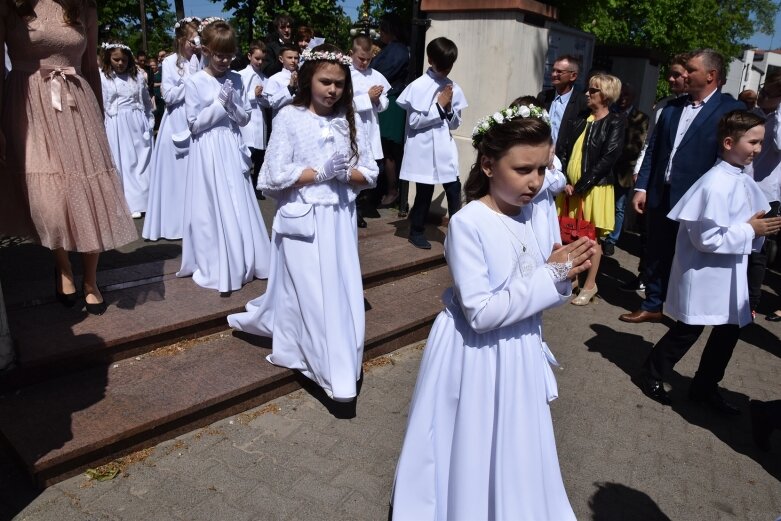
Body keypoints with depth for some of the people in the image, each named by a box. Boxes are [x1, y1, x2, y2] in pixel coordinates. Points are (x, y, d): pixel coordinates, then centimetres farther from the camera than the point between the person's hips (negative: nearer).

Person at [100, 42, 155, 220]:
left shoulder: (137, 76, 4)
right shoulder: (103, 78, -1)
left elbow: (147, 103, 10)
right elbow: (100, 106, -1)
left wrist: (150, 124, 8)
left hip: (137, 124, 1)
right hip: (116, 127, -1)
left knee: (142, 161, 5)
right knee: (123, 164, 4)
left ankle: (145, 200, 17)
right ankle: (131, 204, 11)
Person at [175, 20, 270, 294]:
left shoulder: (236, 79, 5)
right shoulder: (194, 82, -6)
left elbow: (245, 118, 7)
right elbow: (195, 124, -9)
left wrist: (232, 103, -11)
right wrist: (219, 103, -13)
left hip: (232, 148, 4)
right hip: (208, 151, -3)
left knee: (238, 207, 7)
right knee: (213, 208, 2)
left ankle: (242, 262, 21)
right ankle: (214, 268, 14)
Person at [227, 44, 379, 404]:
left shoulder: (346, 120, 8)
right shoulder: (289, 117, -4)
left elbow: (370, 174, 6)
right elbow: (275, 176, -12)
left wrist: (345, 173, -13)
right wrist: (322, 172, -15)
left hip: (340, 220, 4)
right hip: (303, 220, -4)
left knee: (342, 292, 6)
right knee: (311, 294, 1)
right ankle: (332, 373, 12)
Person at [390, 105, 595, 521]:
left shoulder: (538, 218, -3)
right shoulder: (468, 224, -21)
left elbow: (543, 298, 4)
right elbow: (481, 314, -26)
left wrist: (564, 274, -17)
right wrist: (549, 275, -22)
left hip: (521, 355, 6)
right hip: (475, 356, -6)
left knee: (516, 454, 23)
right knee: (471, 452, 14)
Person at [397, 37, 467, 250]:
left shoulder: (454, 88, 6)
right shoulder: (418, 86, -8)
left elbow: (455, 124, 10)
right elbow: (414, 121, -13)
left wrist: (449, 108, -8)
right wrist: (439, 106, -12)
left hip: (445, 149, 4)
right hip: (423, 149, -4)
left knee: (454, 190, -1)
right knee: (424, 193, 8)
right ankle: (416, 232, 26)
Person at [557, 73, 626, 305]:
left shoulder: (615, 123, -6)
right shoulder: (582, 119, 11)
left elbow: (607, 160, -14)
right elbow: (568, 151, 10)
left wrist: (580, 186, -16)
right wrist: (565, 181, -4)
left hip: (594, 188, -5)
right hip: (571, 186, 5)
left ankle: (590, 285, 14)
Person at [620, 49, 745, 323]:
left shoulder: (730, 109, -6)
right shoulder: (672, 106, 11)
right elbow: (653, 149, 10)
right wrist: (642, 187, 4)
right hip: (660, 195, 5)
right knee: (656, 255, 14)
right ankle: (652, 305, 30)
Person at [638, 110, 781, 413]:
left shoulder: (744, 181, 6)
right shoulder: (716, 184, -22)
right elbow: (707, 239, -24)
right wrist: (750, 231, -17)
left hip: (731, 272, 9)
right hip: (705, 273, -9)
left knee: (730, 330, 13)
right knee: (689, 330, 5)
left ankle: (704, 387, 28)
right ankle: (652, 375, 25)